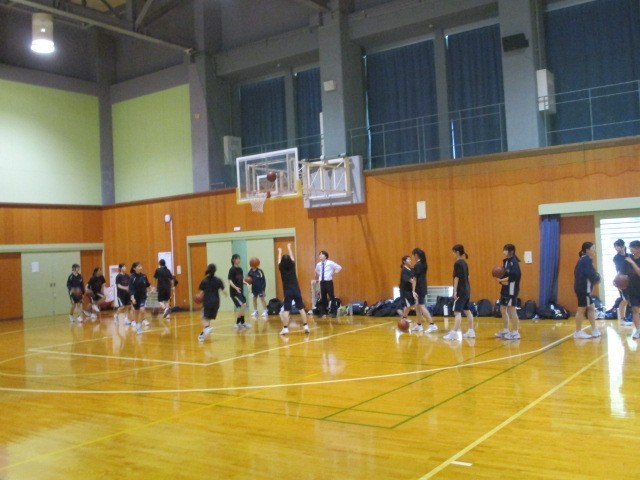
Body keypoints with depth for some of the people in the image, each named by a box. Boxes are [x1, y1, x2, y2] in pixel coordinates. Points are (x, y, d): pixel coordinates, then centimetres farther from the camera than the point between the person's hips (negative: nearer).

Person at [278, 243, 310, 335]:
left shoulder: (281, 268, -1)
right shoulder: (292, 265, 1)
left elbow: (279, 261, 20)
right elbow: (292, 258, 21)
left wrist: (280, 252, 38)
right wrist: (289, 248, 37)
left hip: (287, 291, -1)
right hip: (296, 290, 1)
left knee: (286, 310, -1)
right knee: (301, 308, 4)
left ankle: (285, 328, -8)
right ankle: (306, 326, 1)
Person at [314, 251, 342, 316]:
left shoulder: (330, 263, -9)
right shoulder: (318, 264, 5)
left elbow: (339, 268, -6)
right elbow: (317, 271, 27)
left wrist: (333, 273, -6)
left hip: (328, 281, -4)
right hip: (322, 282, 4)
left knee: (331, 296, 0)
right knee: (323, 297, 9)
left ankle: (334, 311, 7)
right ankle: (323, 311, 17)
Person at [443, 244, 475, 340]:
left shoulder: (457, 263, -13)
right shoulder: (464, 263, 12)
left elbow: (457, 278, -17)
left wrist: (455, 291, -15)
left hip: (461, 291, -9)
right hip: (467, 290, 9)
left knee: (457, 312, -12)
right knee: (467, 311, 14)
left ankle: (454, 333, -16)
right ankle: (471, 331, 19)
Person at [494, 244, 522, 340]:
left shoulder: (514, 262, -14)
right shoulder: (505, 261, 14)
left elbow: (514, 276, -24)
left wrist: (502, 280, -22)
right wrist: (500, 279, -7)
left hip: (512, 289, -10)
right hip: (505, 289, 10)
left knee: (511, 310, -5)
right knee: (503, 310, 15)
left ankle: (516, 332, 2)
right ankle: (505, 330, 26)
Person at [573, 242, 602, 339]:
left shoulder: (583, 259, 16)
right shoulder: (587, 260, -13)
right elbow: (592, 275, -19)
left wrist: (595, 277, 5)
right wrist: (598, 277, 2)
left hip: (582, 287, 10)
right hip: (584, 288, -10)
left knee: (591, 308, 13)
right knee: (581, 309, -4)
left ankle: (594, 330, 16)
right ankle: (578, 332, 1)